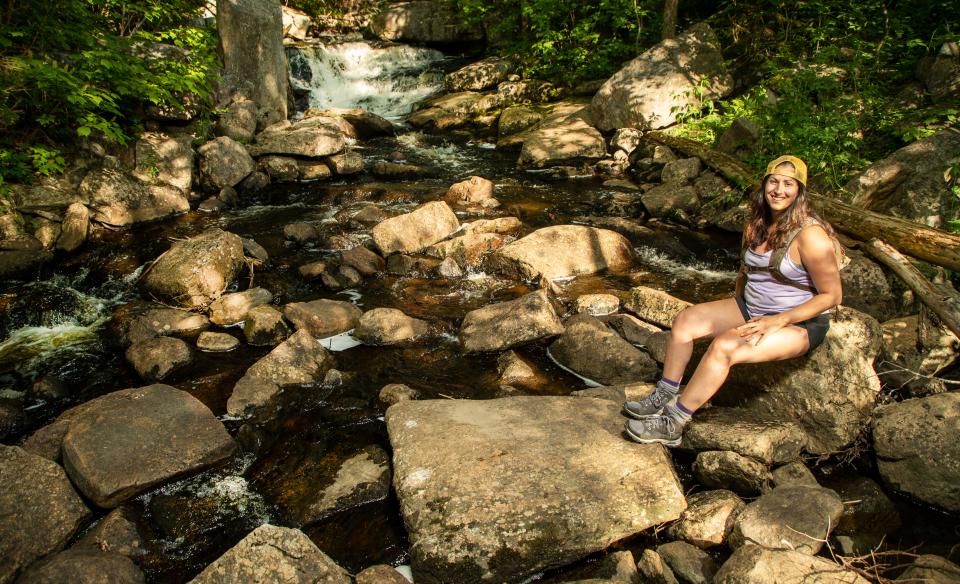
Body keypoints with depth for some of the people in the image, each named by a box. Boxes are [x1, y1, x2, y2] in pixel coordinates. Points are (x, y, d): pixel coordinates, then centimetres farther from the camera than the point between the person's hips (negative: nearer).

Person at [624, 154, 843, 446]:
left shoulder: (811, 236, -20)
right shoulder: (756, 224, 4)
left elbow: (832, 295, -17)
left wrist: (778, 321, -22)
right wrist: (737, 309, 10)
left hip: (799, 323, -8)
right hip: (751, 309, 8)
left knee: (724, 346, -31)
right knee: (686, 320, -10)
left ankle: (672, 425, -24)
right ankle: (664, 396, -7)